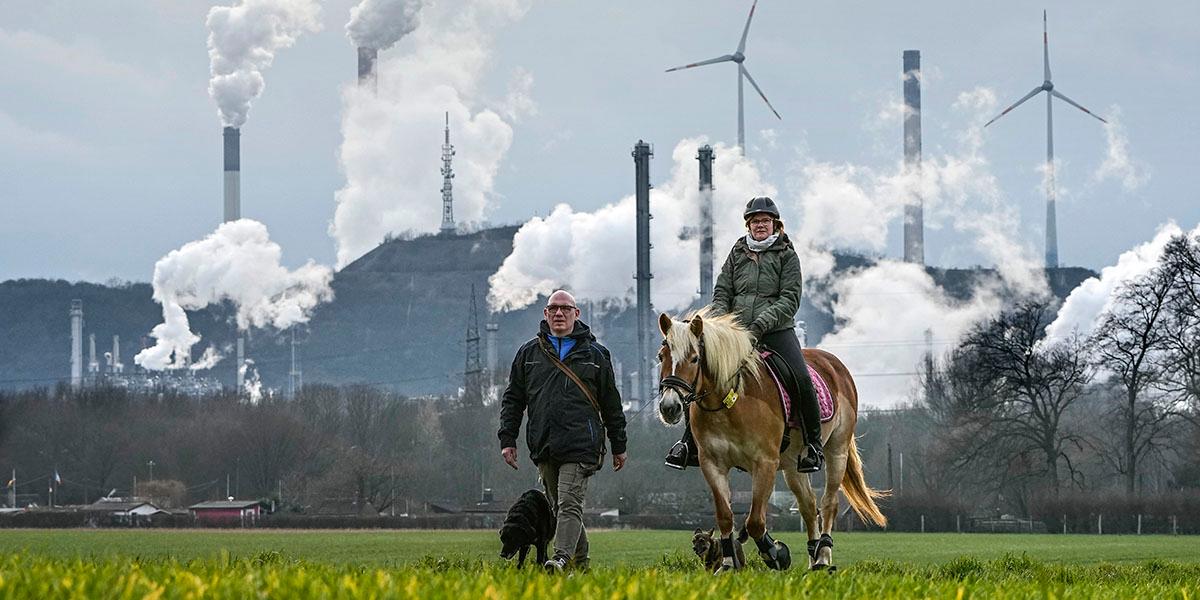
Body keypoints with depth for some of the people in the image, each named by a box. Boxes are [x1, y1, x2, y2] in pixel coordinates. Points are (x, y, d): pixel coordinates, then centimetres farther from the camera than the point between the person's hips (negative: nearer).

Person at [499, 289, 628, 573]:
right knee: (559, 507, 10)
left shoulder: (594, 354, 7)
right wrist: (507, 439, 5)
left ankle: (562, 558, -27)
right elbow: (513, 399, 14)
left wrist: (619, 446, 12)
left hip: (580, 445, -4)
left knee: (569, 504, -15)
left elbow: (611, 403, 12)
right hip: (543, 446, 4)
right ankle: (580, 561, 20)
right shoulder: (529, 353, 12)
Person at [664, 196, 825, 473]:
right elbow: (722, 292, 12)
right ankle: (689, 443, 0)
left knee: (801, 381, -22)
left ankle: (814, 445, -6)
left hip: (776, 330, -3)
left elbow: (790, 300, -5)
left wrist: (761, 323, -19)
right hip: (736, 331, 3)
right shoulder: (737, 254, 14)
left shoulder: (787, 256, 4)